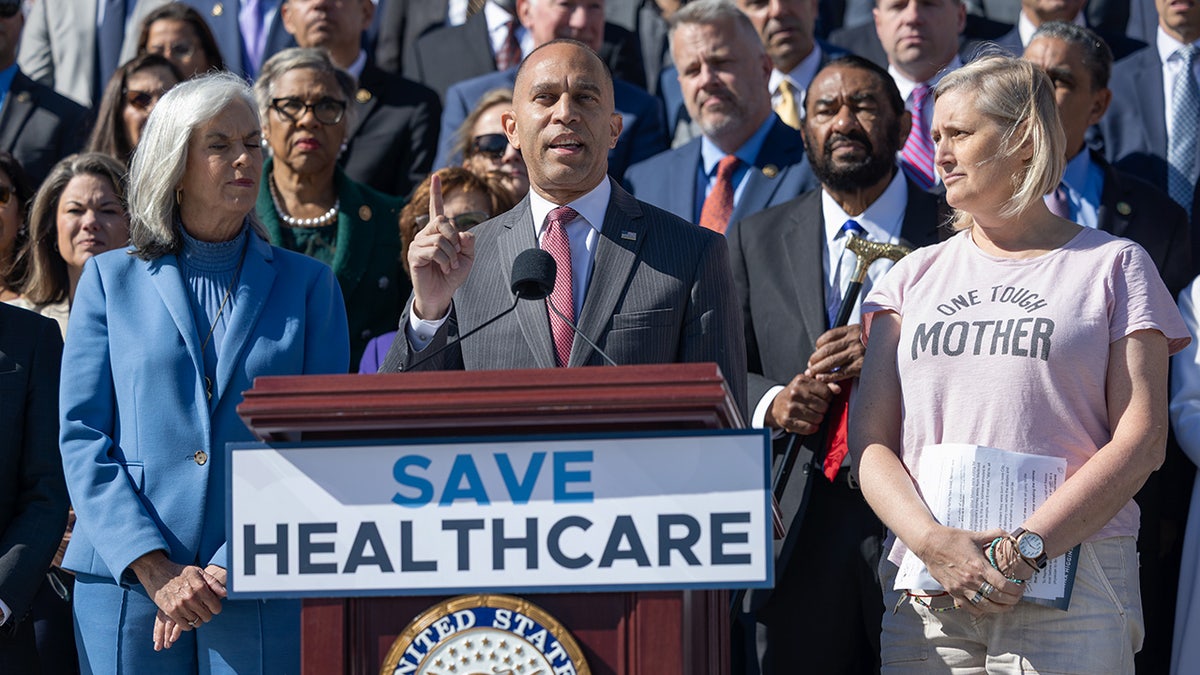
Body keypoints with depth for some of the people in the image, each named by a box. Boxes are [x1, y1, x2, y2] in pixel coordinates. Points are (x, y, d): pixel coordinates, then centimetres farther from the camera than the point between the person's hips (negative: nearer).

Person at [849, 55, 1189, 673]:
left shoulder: (1113, 266, 7)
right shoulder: (913, 277, 16)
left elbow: (1141, 439, -2)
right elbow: (870, 439, 8)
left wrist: (1025, 546, -14)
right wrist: (933, 543, -11)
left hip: (1072, 585, -3)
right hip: (925, 593, 3)